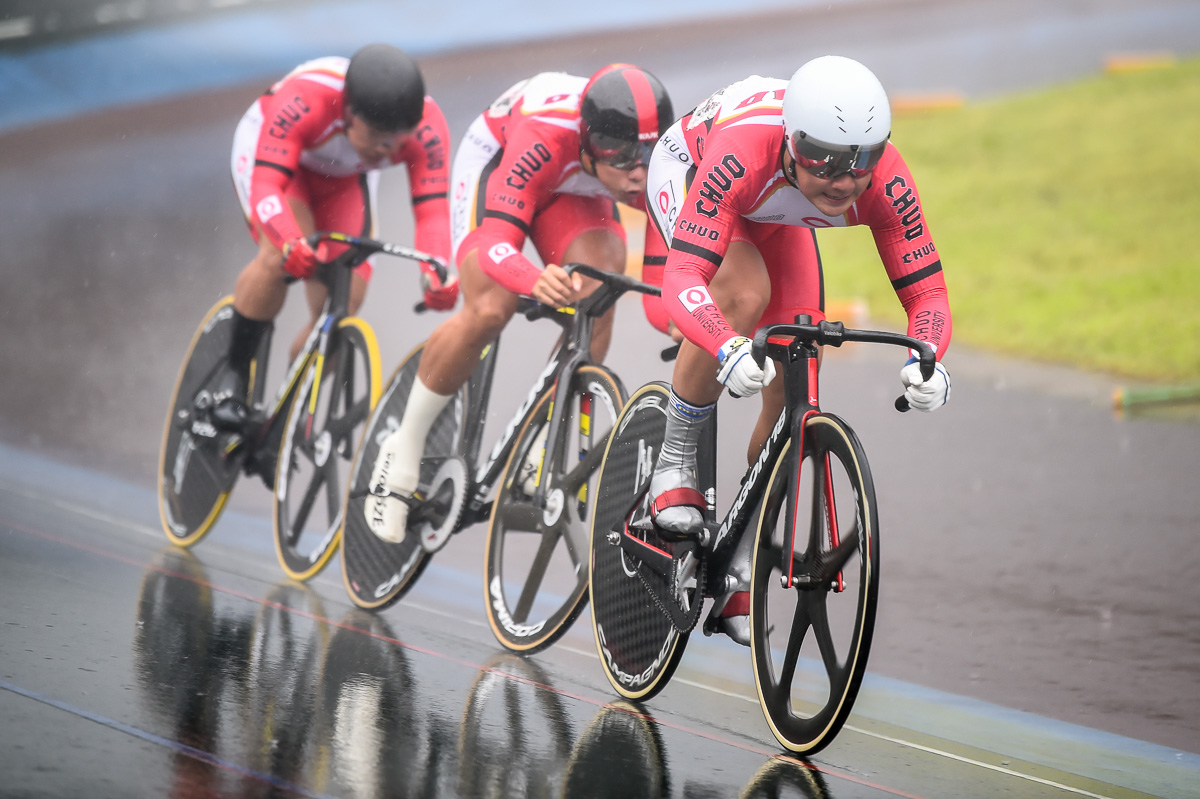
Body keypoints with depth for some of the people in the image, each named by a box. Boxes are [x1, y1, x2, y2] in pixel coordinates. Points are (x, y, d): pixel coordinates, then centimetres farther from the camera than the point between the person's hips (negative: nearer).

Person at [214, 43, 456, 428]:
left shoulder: (426, 127, -34)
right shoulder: (303, 102, -43)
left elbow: (432, 210, -38)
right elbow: (266, 186, -48)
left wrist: (435, 274, -58)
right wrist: (290, 243, -68)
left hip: (344, 179, 4)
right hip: (269, 149, -3)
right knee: (280, 257, -33)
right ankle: (234, 375, -13)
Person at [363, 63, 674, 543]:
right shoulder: (546, 137, -45)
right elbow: (493, 240, -52)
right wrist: (536, 281, -73)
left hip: (574, 188, 4)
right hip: (497, 156, -4)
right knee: (489, 311, -24)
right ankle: (404, 450, -3)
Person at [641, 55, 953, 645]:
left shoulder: (884, 181, -36)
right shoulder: (743, 154, -46)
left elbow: (926, 291, -31)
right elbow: (682, 280, -52)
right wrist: (729, 350, -70)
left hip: (773, 216, 4)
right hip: (685, 173, -4)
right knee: (745, 293, -35)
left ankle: (739, 574, 9)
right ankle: (675, 465, -14)